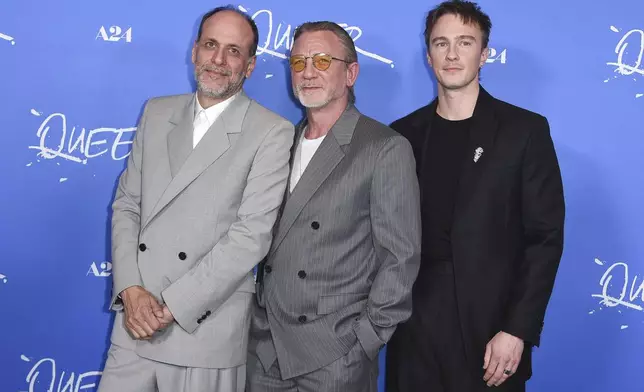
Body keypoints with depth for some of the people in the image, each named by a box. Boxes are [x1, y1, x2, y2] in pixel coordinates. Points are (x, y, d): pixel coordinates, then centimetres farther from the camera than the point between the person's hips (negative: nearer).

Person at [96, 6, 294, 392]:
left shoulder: (272, 133, -6)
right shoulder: (157, 113, 10)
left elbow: (252, 235, -12)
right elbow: (127, 204, 9)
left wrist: (171, 305, -13)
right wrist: (130, 289, -6)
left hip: (207, 332, -4)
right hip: (136, 321, 4)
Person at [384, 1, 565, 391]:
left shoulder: (525, 130, -2)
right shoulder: (403, 135, 7)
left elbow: (545, 238, -5)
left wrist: (517, 330, -12)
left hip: (491, 329, -2)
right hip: (413, 330, 3)